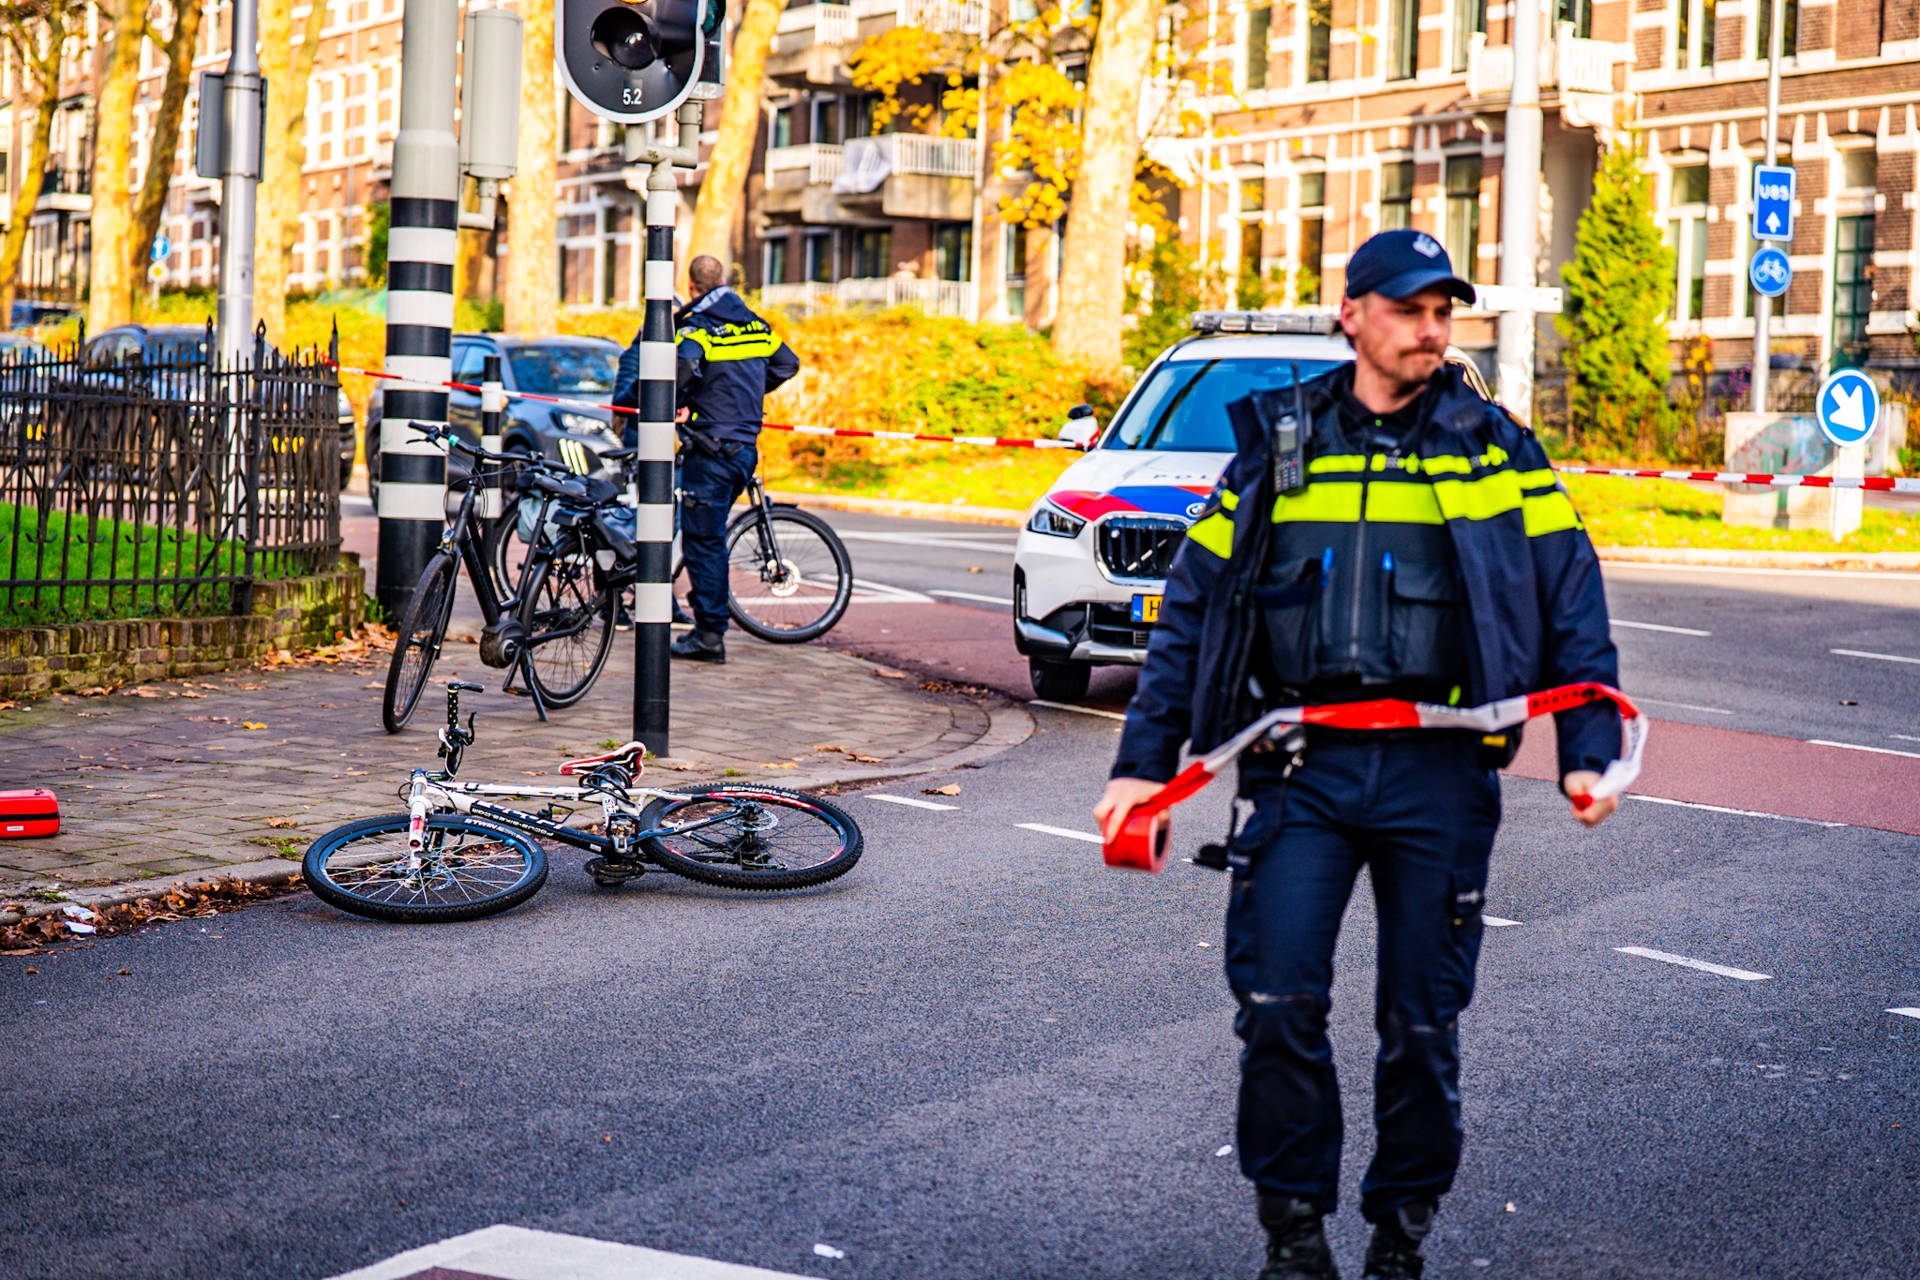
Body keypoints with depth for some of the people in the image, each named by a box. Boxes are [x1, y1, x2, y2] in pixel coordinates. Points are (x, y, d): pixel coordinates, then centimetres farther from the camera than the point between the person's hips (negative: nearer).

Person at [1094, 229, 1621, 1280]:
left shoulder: (1496, 452, 8)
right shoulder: (1276, 445, 10)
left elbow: (1573, 603, 5)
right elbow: (1191, 610, 11)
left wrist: (1588, 750, -6)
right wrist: (1145, 761, 5)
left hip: (1439, 769, 0)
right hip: (1302, 765, 1)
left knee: (1422, 1023, 5)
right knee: (1277, 1004, -8)